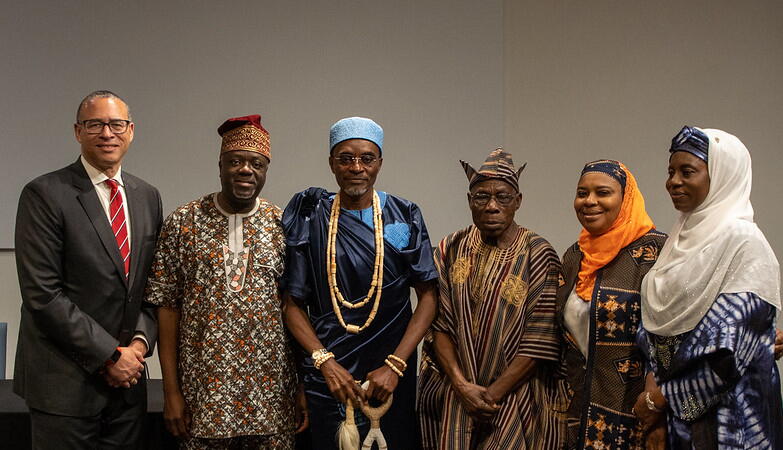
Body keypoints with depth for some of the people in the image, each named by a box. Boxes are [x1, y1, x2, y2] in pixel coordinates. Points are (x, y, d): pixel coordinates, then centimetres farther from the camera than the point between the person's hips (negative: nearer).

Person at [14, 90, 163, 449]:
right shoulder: (44, 194, -8)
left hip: (127, 379, 5)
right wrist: (108, 355, -13)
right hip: (64, 382, -5)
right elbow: (42, 294, -14)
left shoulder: (147, 197, 10)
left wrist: (141, 339, -4)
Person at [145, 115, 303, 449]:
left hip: (270, 392, 1)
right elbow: (167, 305, -1)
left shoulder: (283, 226, 2)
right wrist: (171, 390, -4)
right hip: (203, 389, -1)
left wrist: (303, 388, 0)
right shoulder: (184, 221, -1)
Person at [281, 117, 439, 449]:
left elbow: (428, 297, -1)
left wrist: (396, 365, -11)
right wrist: (325, 362, -13)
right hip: (326, 374, 0)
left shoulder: (404, 218, 1)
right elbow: (293, 304, 1)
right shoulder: (309, 219, 1)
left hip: (391, 375, 0)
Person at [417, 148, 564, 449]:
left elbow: (540, 341, -12)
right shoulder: (451, 250, 2)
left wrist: (494, 393, -15)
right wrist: (461, 385, -13)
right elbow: (438, 324, -1)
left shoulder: (538, 255, -7)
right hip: (452, 398, 3)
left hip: (514, 397, -2)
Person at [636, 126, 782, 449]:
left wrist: (663, 398, -12)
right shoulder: (684, 237, 9)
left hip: (724, 413, -6)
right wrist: (653, 383, -4)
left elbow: (732, 350, -19)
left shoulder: (742, 241, -13)